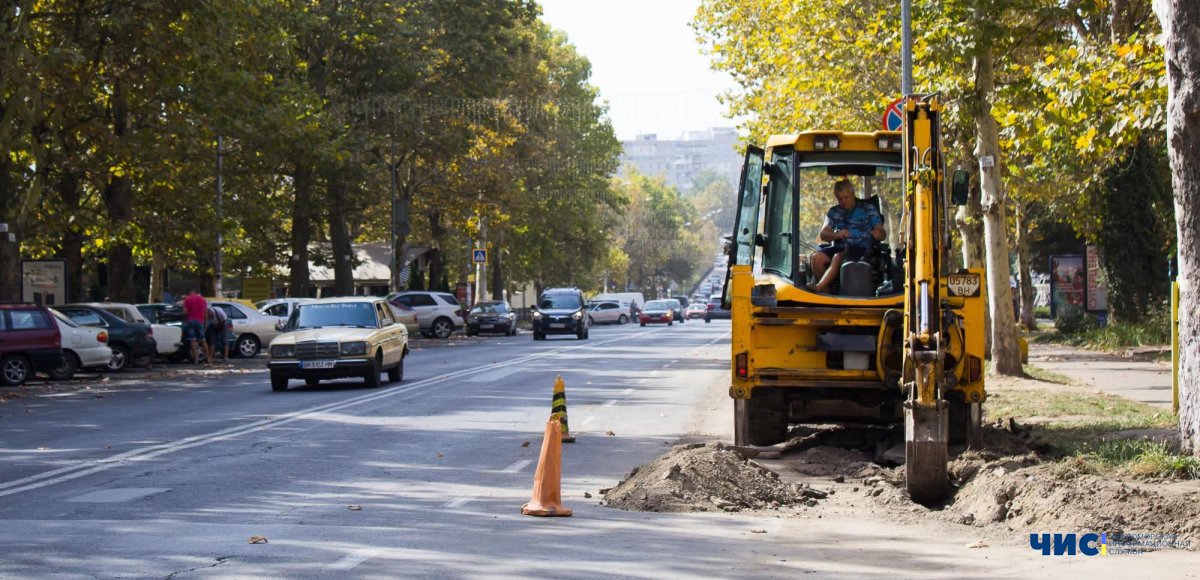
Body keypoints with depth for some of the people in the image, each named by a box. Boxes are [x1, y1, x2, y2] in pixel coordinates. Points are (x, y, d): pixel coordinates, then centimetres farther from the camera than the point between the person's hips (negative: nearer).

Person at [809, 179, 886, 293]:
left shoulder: (868, 209, 10)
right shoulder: (833, 212, 18)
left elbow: (882, 233, 7)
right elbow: (823, 235, 10)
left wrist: (878, 234, -19)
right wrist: (836, 235, -13)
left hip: (860, 248, -4)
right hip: (838, 247, 4)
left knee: (838, 257, -35)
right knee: (816, 257, -26)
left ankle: (818, 287, -44)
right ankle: (825, 292, -23)